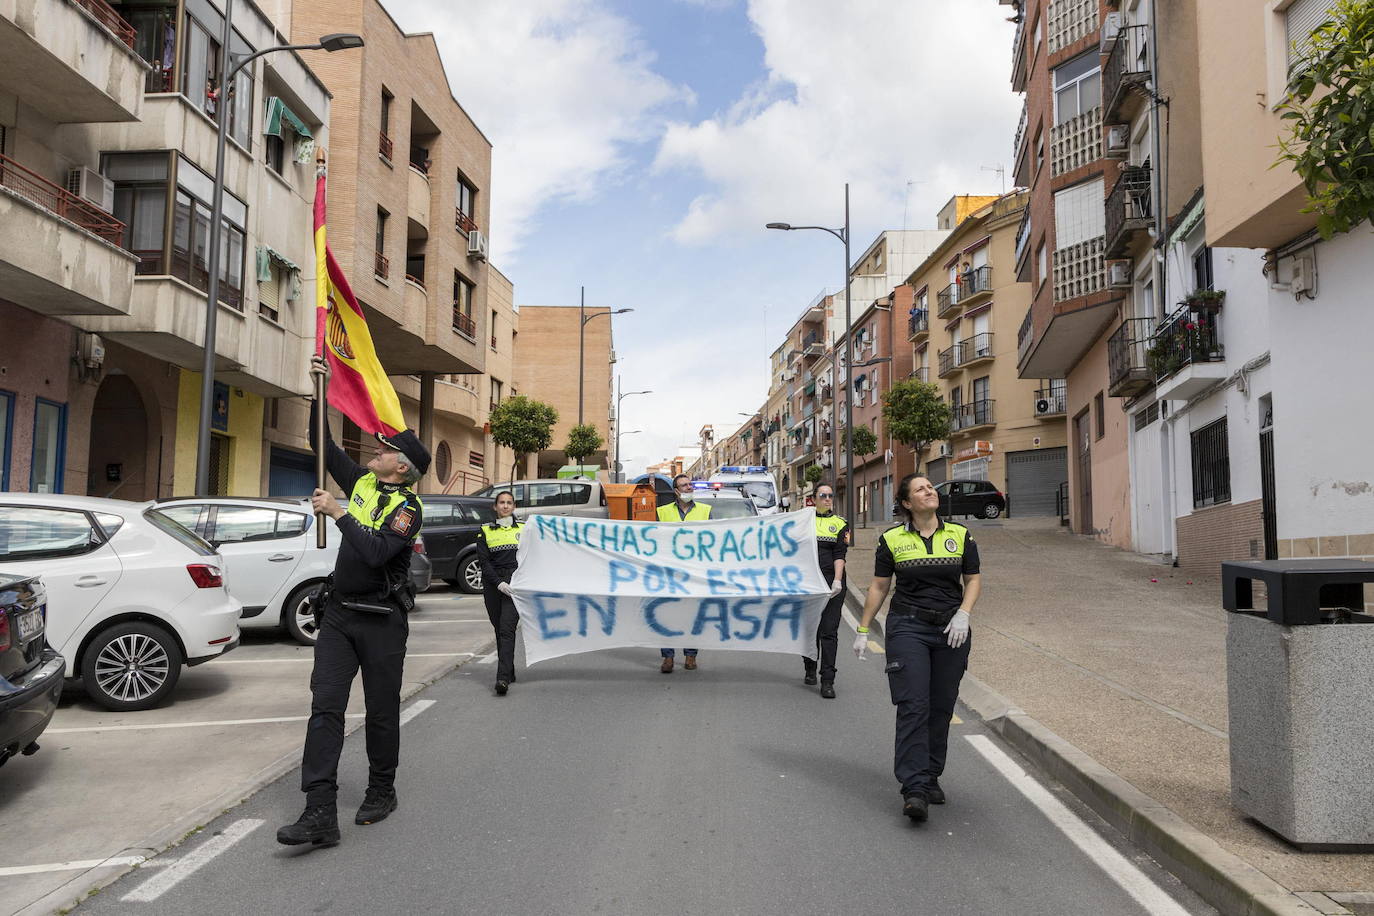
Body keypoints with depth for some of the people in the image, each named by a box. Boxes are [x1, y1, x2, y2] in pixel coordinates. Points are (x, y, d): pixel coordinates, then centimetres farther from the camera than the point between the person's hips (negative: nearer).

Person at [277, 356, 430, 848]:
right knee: (325, 707, -5)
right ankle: (320, 814, -8)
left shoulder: (407, 508, -12)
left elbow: (375, 552, -27)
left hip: (381, 621, -6)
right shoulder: (362, 481, 9)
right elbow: (323, 445, 18)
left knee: (381, 712, 8)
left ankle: (381, 793, 27)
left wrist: (338, 513, -22)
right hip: (338, 614, 6)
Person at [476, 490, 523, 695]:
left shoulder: (523, 529, 12)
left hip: (515, 583, -2)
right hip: (492, 584, 2)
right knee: (500, 630, 8)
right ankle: (509, 673, 21)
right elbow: (484, 561, 2)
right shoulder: (485, 531, 10)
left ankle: (503, 678, -25)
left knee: (507, 630, -16)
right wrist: (499, 583, -10)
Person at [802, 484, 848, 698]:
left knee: (829, 631, -6)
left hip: (832, 583, -1)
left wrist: (837, 580, -13)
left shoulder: (840, 524, 8)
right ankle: (810, 670, 31)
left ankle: (827, 681, -6)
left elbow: (840, 554, -1)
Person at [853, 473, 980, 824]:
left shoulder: (960, 535, 5)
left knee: (941, 708, 8)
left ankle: (931, 777, 23)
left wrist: (962, 614, -6)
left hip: (951, 629, 3)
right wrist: (863, 629, 6)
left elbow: (973, 579, 10)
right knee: (913, 707, -10)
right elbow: (879, 586, 6)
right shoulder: (892, 539, 1)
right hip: (908, 627, -2)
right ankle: (914, 789, -11)